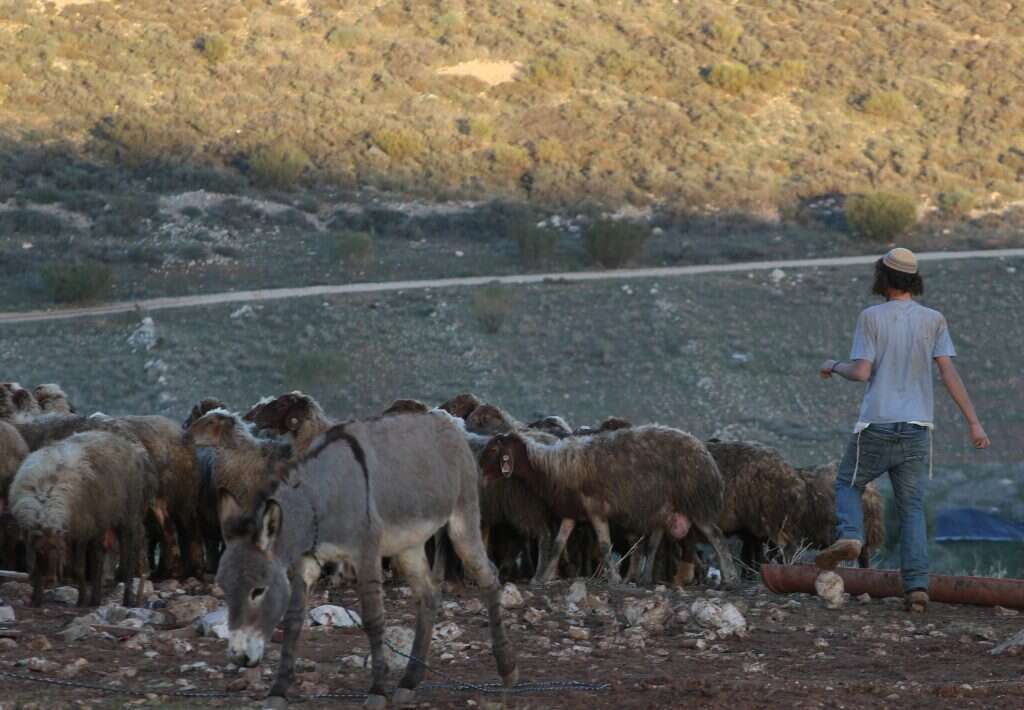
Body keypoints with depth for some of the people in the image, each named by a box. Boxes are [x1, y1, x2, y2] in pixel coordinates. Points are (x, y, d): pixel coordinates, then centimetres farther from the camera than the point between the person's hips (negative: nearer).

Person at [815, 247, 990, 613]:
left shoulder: (871, 317, -3)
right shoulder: (934, 320, 4)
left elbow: (861, 373, -8)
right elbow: (949, 373, -4)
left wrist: (835, 367, 14)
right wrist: (974, 423, -5)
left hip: (876, 427, -2)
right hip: (916, 431, 2)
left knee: (848, 485, 21)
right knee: (912, 509, 7)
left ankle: (849, 537, -9)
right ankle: (916, 586, -9)